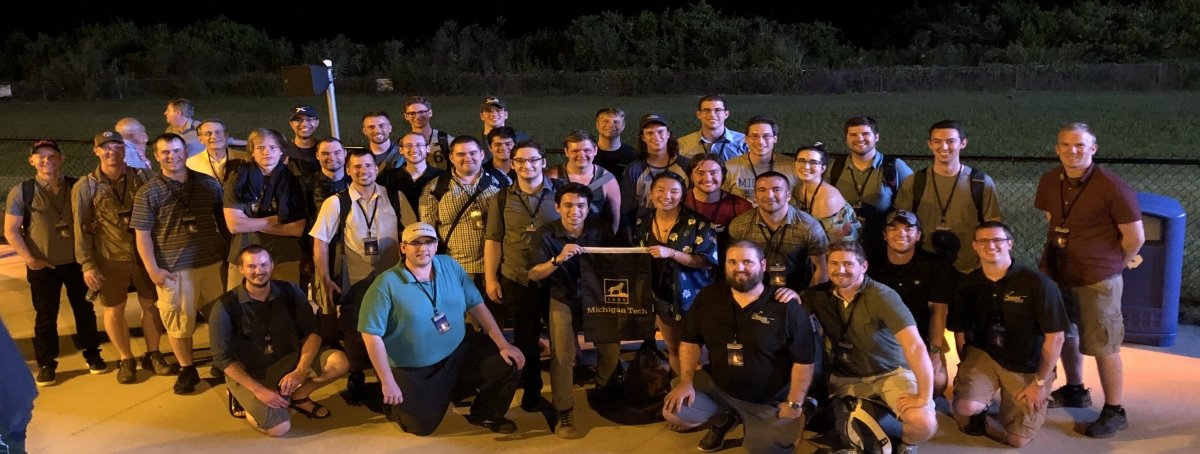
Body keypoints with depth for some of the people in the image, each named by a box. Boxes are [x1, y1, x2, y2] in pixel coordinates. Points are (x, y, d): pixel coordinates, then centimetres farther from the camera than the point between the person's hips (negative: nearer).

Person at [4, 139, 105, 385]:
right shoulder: (21, 192, -4)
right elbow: (11, 230, -3)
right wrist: (28, 258, -13)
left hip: (77, 263, 2)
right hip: (43, 267, -2)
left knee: (85, 310, 11)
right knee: (46, 316, 7)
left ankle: (92, 354, 25)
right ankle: (46, 364, 18)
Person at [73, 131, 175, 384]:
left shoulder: (140, 178, 1)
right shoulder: (85, 187, -4)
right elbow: (82, 228, -4)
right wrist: (87, 264, -8)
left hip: (144, 254, 2)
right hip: (109, 258, -2)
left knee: (151, 305, 8)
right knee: (114, 310, 8)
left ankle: (153, 355, 24)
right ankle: (125, 360, 23)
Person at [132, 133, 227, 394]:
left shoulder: (209, 184, 5)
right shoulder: (148, 193, -2)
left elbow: (223, 219, 14)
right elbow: (142, 235, -3)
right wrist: (153, 270, -9)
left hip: (213, 263, 2)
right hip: (174, 270, -2)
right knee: (179, 324, 5)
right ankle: (187, 370, 24)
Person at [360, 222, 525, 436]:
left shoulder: (450, 266, -3)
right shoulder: (387, 284, -17)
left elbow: (476, 305, 0)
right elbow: (371, 334, -18)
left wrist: (503, 345, -6)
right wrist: (388, 382, -19)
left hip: (460, 352, 4)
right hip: (415, 370, -4)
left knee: (510, 363, -6)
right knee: (423, 426, -7)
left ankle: (485, 414, 19)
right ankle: (396, 403, 28)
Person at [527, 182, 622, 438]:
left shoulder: (601, 230, -3)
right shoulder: (545, 234, -11)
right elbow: (532, 274, -15)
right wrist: (558, 259, -33)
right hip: (563, 299, -2)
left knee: (612, 349, -5)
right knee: (563, 355, -17)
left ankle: (602, 393, 26)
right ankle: (564, 414, -2)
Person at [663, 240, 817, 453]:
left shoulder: (786, 307, -17)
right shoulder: (708, 298, -4)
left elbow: (804, 360, -14)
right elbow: (691, 341, 4)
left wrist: (794, 404, -13)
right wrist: (686, 380, -8)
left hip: (769, 401, -3)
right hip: (716, 386, 3)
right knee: (673, 411, -13)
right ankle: (722, 419, 17)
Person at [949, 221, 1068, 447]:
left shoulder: (1037, 283, -17)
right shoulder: (968, 285, -4)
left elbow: (1055, 337, -13)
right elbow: (960, 332, 7)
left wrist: (1040, 382, -10)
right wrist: (968, 370, 0)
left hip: (1027, 367, -1)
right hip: (983, 355, 1)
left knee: (1018, 440, -1)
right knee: (965, 407, -27)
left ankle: (983, 421, 32)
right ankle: (978, 411, 11)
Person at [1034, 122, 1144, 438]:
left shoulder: (1112, 187, -18)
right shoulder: (1049, 182, -1)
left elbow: (1135, 237, -12)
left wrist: (1114, 263, 1)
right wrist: (1065, 250, 14)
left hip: (1097, 280, -6)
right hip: (1056, 272, 6)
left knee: (1103, 345, 3)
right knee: (1063, 334, 20)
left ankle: (1114, 412, 18)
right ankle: (1075, 391, 41)